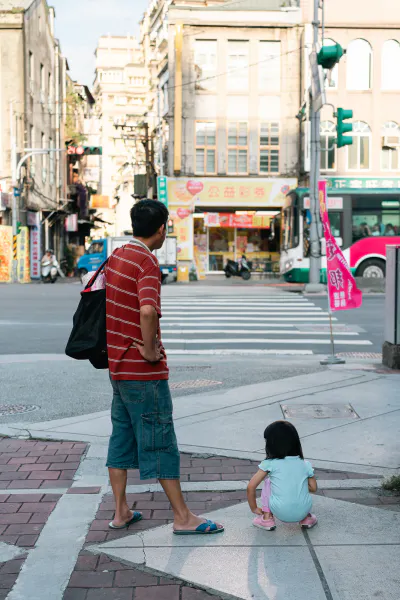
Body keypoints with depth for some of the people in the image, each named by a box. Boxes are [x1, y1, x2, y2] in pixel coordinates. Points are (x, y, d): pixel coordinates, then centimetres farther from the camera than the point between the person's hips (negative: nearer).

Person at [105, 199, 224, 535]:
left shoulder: (116, 257, 10)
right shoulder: (147, 262, -18)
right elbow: (147, 311, -36)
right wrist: (150, 348, -20)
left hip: (117, 364, 9)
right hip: (144, 369, -8)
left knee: (122, 436, 14)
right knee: (160, 441, -1)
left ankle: (121, 512, 21)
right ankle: (182, 517, 8)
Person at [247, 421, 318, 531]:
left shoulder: (269, 464, 0)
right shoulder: (305, 464, 8)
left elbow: (251, 487, -3)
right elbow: (313, 488, 12)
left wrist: (254, 508, 11)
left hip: (281, 513, -3)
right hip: (302, 512, 3)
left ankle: (267, 518, 16)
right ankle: (306, 518, 21)